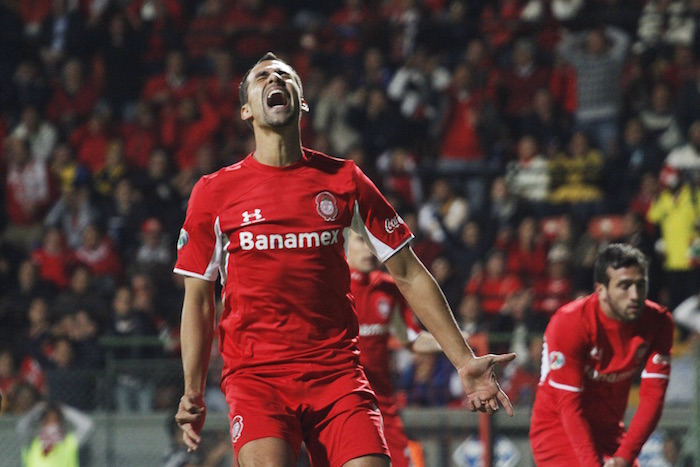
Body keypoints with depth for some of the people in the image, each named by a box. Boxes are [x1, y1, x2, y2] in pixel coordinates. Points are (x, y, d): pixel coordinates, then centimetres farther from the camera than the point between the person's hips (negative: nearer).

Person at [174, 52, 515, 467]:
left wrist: (465, 361, 9)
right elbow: (198, 299, 13)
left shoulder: (344, 181, 9)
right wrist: (193, 393, 8)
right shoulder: (215, 193, 6)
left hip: (337, 373, 2)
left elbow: (408, 275, 13)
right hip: (256, 375, -1)